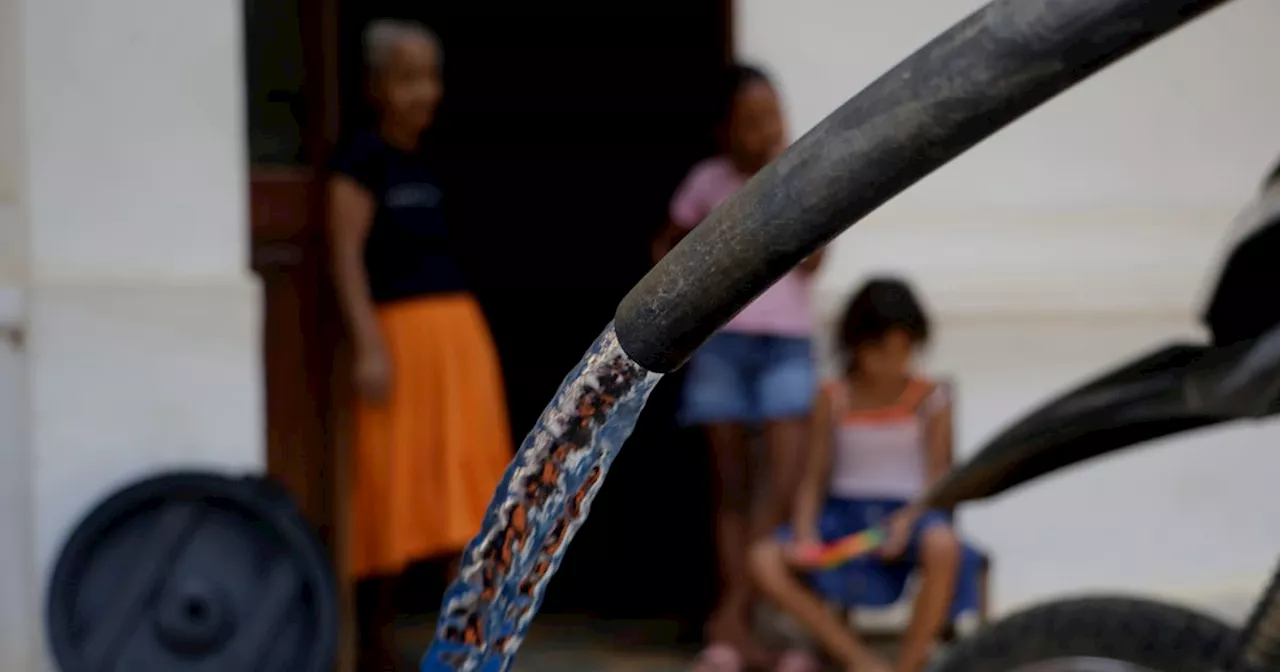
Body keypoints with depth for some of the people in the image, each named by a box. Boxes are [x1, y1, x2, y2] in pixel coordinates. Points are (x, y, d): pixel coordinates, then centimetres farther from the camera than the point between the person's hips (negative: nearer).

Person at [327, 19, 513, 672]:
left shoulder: (425, 163, 15)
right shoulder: (362, 158, -6)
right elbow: (348, 256, -11)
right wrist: (369, 347, -19)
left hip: (462, 329, 7)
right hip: (401, 331, -7)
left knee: (464, 481, 4)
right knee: (397, 488, -1)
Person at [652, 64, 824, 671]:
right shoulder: (709, 180, 3)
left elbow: (809, 259, -8)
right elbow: (664, 246, 16)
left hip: (786, 344, 0)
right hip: (722, 341, 0)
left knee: (787, 479, -12)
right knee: (731, 488, 2)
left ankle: (730, 616, -6)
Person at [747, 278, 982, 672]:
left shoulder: (929, 399, 4)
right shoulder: (834, 399, 9)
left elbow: (938, 477, -2)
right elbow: (815, 476, 7)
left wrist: (908, 519, -22)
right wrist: (805, 531, -12)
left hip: (908, 514, -2)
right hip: (845, 512, 2)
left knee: (943, 546, -39)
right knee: (766, 561, -25)